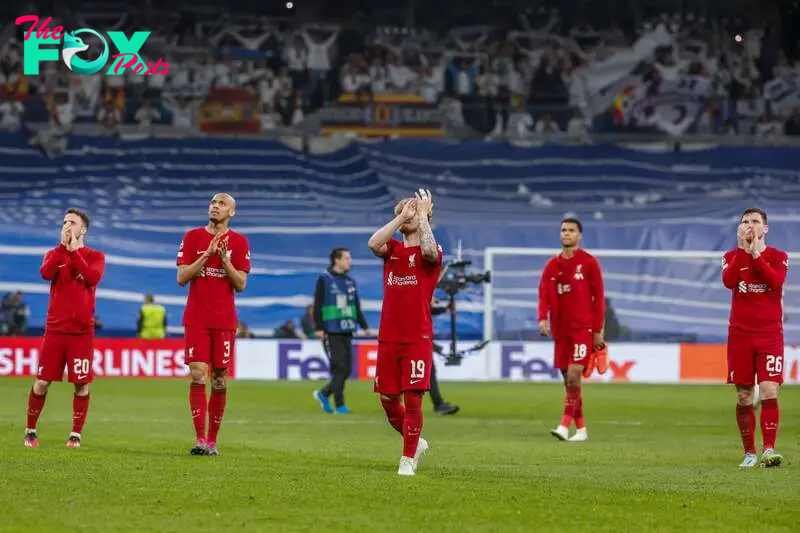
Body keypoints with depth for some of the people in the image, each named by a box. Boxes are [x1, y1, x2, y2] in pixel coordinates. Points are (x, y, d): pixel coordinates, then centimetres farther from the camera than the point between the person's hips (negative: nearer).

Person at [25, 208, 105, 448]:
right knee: (42, 382, -1)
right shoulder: (54, 254, 9)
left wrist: (73, 251, -14)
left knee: (82, 384, -3)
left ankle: (76, 434, 8)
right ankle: (30, 431, 12)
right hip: (55, 329, 1)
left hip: (82, 331, -1)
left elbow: (93, 277, -17)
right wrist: (63, 246, -15)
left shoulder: (95, 256, 5)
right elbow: (45, 273, -13)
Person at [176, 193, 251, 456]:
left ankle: (212, 440, 10)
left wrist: (225, 260, -13)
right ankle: (200, 439, -11)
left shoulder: (239, 242, 5)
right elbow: (182, 278, -2)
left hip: (224, 320, 1)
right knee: (198, 375, -10)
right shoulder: (192, 237, 5)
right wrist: (207, 255, -12)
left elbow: (241, 284, 1)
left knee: (220, 380, 3)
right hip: (196, 320, -1)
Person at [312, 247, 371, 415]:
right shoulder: (324, 280, -4)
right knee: (339, 367, -9)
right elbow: (317, 305, -7)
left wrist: (364, 326, 13)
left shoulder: (350, 282, 15)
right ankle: (339, 405, -3)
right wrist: (319, 328, -14)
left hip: (346, 332, 7)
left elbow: (356, 306, 20)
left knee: (347, 369, 4)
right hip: (331, 333, -7)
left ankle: (324, 394, 22)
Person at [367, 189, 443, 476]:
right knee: (387, 398, 9)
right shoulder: (393, 249, 10)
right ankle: (415, 442, 31)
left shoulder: (432, 251, 0)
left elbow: (429, 251, -26)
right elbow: (373, 243, -13)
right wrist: (402, 216, -12)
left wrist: (422, 215, -16)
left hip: (417, 339, -4)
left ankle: (408, 458, 3)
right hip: (388, 337, 4)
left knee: (413, 398, -7)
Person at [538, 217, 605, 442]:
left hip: (583, 328, -5)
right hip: (561, 329, 5)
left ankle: (565, 425, -17)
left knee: (573, 376, -16)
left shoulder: (589, 262, -1)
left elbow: (598, 297, -1)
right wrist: (543, 318, -16)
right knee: (568, 380, 7)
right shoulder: (552, 265, 11)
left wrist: (598, 331, -5)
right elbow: (544, 295, 3)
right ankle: (580, 428, 15)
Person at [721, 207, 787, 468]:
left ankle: (768, 450, -18)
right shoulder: (733, 256, 8)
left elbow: (775, 281, -17)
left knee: (769, 392, -15)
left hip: (770, 334, -2)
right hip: (740, 335, 2)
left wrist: (756, 254, -17)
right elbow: (728, 281, -14)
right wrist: (742, 248, -16)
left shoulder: (778, 257, 5)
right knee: (744, 397, 3)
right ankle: (749, 453, 12)